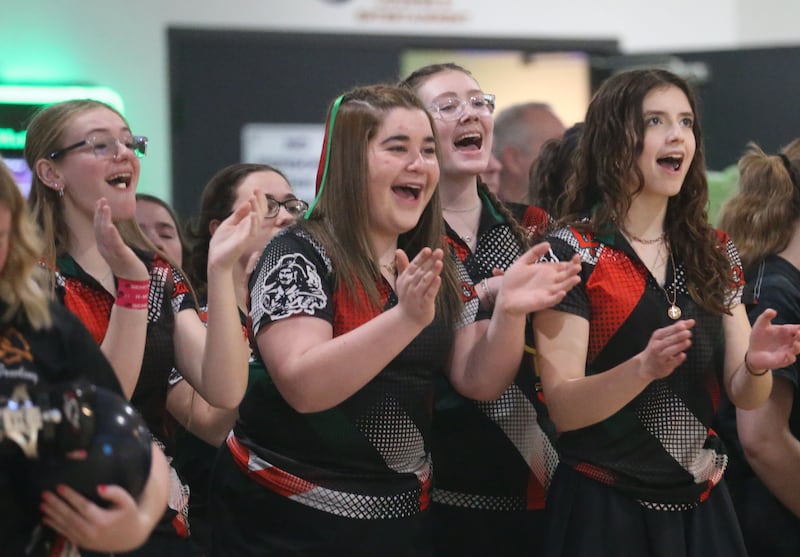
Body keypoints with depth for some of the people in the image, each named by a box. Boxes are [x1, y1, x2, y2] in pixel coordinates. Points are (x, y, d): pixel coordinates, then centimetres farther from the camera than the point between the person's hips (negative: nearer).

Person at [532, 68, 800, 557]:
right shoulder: (572, 252, -10)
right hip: (603, 508, -4)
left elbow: (744, 397, 5)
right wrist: (643, 368, -32)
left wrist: (756, 366, -17)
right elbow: (562, 410, -15)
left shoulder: (716, 253, 5)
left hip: (701, 506, 5)